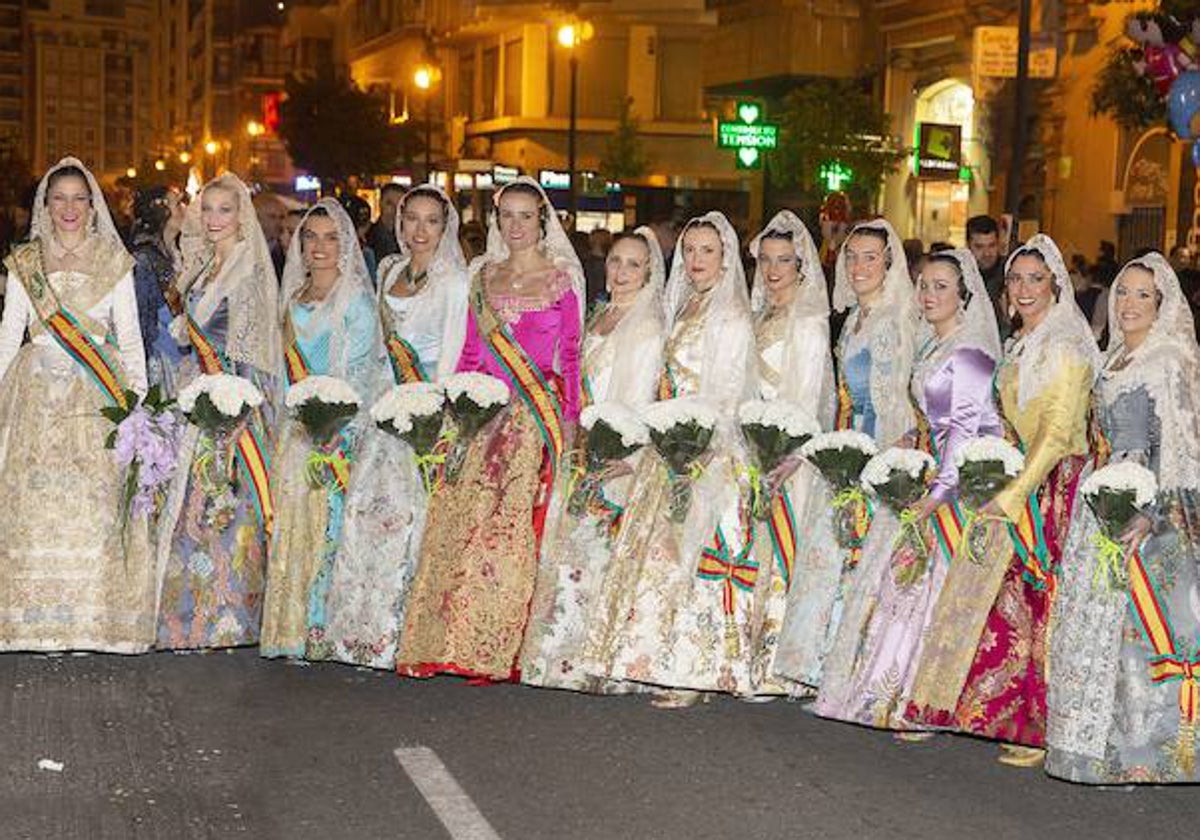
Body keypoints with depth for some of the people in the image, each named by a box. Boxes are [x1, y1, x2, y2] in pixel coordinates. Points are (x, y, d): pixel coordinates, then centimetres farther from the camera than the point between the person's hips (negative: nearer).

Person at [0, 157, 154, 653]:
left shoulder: (114, 261, 7)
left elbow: (131, 336, 6)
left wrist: (141, 399, -2)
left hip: (100, 395, -1)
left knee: (97, 501, -7)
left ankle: (99, 616, 0)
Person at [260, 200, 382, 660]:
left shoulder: (355, 300, -4)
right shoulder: (295, 298, 16)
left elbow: (363, 372, -10)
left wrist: (336, 428, -19)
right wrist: (289, 414, 7)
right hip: (296, 427, 6)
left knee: (326, 518, -9)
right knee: (290, 520, 4)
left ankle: (321, 627, -5)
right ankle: (290, 628, 9)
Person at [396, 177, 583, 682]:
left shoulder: (561, 279, 5)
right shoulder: (483, 277, 16)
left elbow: (571, 356, 3)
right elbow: (470, 354, 18)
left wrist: (568, 421, -4)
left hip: (538, 413, -4)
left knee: (514, 518, -12)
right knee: (459, 516, -6)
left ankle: (496, 649, -7)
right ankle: (446, 641, -2)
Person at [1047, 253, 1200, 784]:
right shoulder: (1113, 360, 14)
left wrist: (1154, 514, -21)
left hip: (1148, 504, -8)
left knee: (1136, 618, -6)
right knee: (1094, 616, 10)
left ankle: (1146, 748, 4)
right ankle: (1097, 737, 20)